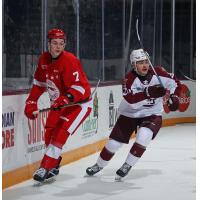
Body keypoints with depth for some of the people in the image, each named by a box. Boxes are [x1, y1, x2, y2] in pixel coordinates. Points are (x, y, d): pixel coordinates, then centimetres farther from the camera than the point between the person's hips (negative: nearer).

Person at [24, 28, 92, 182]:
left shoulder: (69, 61, -25)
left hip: (80, 103, -8)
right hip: (60, 103, 8)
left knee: (60, 134, -18)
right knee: (49, 134, 5)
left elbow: (79, 87, -30)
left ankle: (45, 168, -15)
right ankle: (53, 166, 22)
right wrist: (31, 102, 5)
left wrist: (66, 99, -44)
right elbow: (39, 82, 10)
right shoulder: (44, 59, -1)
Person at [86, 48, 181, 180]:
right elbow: (131, 100, -33)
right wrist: (148, 93, -45)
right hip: (129, 114, 0)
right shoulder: (129, 79, -20)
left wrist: (173, 97, -12)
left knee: (143, 136, -28)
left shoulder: (158, 73, -12)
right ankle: (99, 165, 27)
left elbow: (175, 83, 3)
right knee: (114, 142, 1)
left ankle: (127, 166, -10)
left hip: (152, 115, 0)